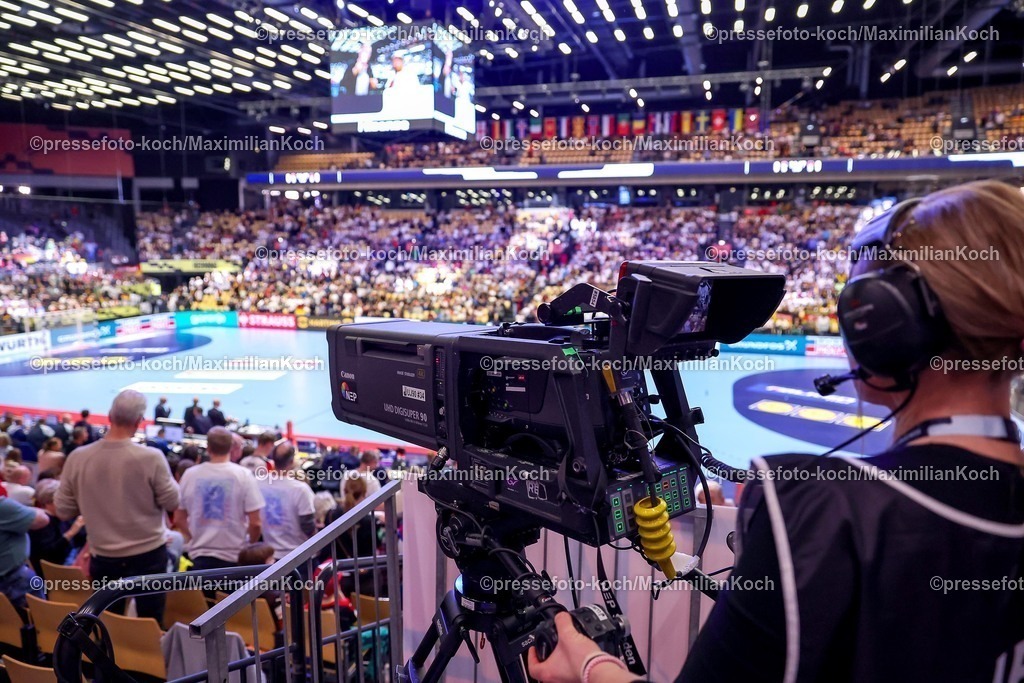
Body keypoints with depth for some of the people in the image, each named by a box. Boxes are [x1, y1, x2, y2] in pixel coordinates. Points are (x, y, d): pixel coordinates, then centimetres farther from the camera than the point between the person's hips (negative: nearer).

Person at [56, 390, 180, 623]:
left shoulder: (77, 458, -10)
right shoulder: (151, 457, -20)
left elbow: (63, 511, 0)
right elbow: (172, 502, -10)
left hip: (103, 558, 3)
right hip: (148, 555, -3)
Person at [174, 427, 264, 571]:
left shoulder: (189, 474, 0)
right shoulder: (243, 475, -9)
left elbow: (178, 520, 7)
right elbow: (255, 523, -11)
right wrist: (251, 547, 7)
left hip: (200, 554, 2)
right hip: (234, 555, -2)